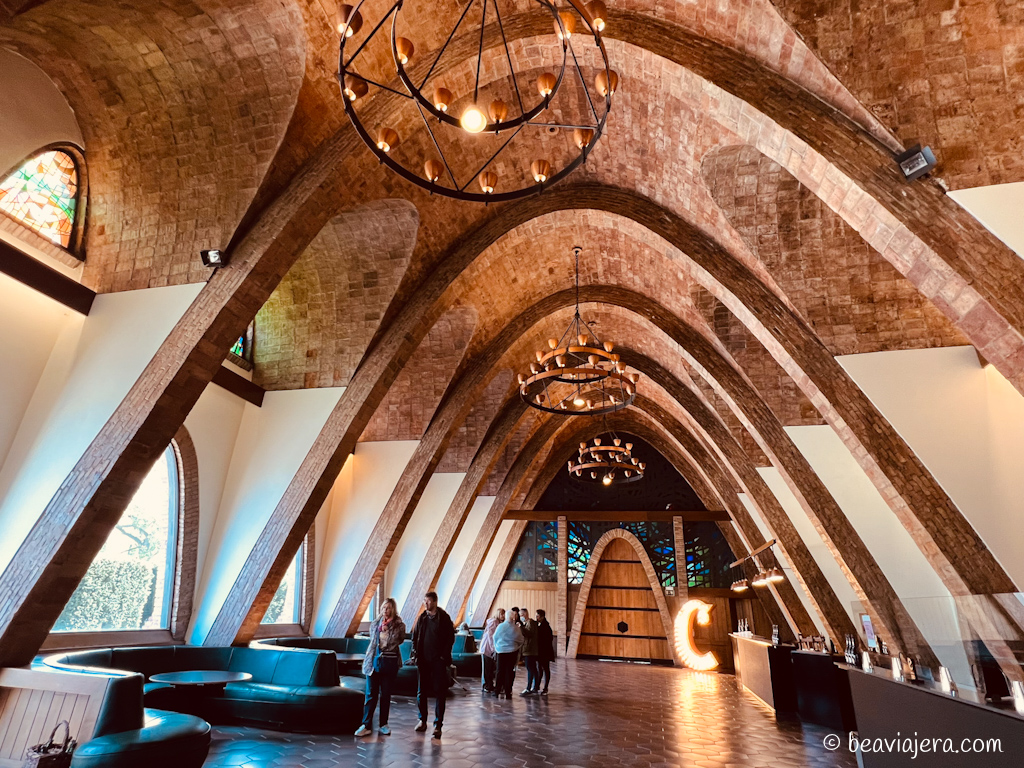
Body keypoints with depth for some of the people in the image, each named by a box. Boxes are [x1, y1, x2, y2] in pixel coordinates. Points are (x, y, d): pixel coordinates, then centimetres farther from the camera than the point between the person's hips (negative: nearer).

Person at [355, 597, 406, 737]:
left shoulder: (399, 625, -1)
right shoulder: (375, 624, 8)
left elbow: (396, 641, -3)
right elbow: (372, 642, 17)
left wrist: (386, 629, -6)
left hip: (389, 662, -2)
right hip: (374, 662, 2)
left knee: (386, 695, 7)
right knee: (370, 694, 1)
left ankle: (384, 725, 19)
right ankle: (366, 725, 6)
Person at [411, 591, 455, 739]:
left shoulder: (444, 618, -6)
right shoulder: (422, 618, 6)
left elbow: (450, 638, -5)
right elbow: (415, 637, 11)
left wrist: (444, 656, -11)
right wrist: (415, 654, 0)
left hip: (438, 661, -4)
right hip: (423, 660, 4)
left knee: (440, 692, 0)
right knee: (421, 692, 11)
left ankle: (438, 724, 8)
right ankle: (422, 720, 26)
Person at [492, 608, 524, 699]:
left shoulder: (500, 626, -7)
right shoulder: (516, 628, -12)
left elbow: (495, 637, 3)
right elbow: (520, 640, -2)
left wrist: (497, 647, 19)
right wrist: (517, 647, 18)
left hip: (501, 651, 1)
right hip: (512, 651, -1)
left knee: (500, 671, 11)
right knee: (510, 672, 6)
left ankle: (499, 691, 13)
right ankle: (508, 692, 7)